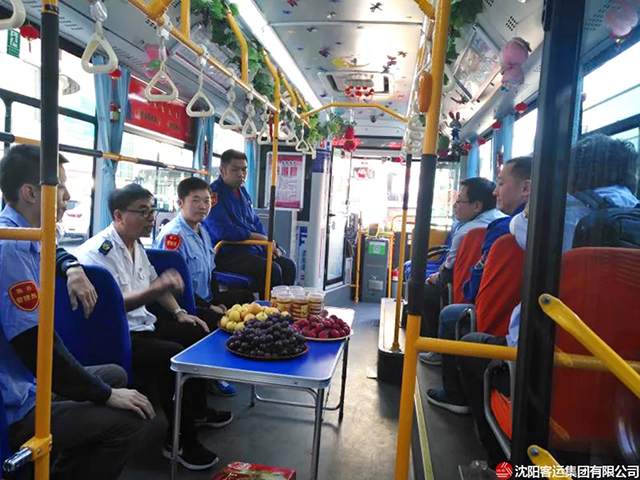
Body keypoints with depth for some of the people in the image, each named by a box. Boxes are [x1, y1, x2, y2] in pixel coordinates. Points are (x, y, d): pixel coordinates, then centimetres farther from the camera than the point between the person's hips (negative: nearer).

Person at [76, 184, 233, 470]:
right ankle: (181, 441, -11)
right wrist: (155, 291, -38)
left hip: (142, 325, 10)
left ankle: (197, 410, 28)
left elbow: (155, 284, 21)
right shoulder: (98, 252, -19)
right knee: (173, 355, -29)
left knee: (197, 334, 11)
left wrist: (179, 313, 11)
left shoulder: (136, 245, 10)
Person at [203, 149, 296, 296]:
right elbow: (223, 231, -23)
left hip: (252, 249, 9)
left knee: (288, 265, -2)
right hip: (227, 255, -9)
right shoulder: (214, 193, -13)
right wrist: (260, 238, -15)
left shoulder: (242, 191, 16)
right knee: (272, 270, -25)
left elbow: (255, 222, 22)